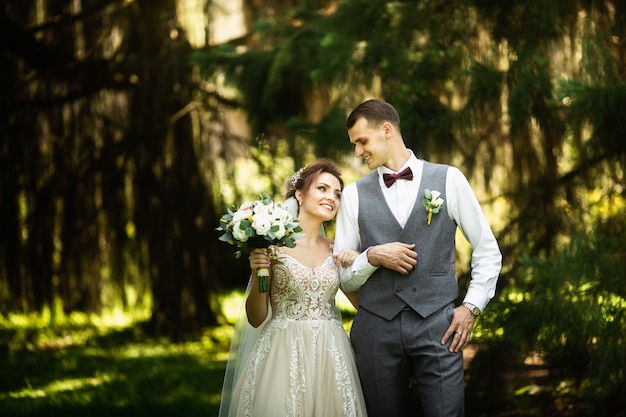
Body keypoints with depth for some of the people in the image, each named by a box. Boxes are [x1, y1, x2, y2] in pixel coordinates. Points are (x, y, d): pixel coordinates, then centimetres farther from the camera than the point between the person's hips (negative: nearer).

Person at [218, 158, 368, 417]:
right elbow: (255, 318, -2)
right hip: (284, 356, -4)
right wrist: (257, 273, -17)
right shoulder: (273, 246, -3)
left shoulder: (335, 251, 9)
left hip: (330, 357, 4)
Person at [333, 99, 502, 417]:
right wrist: (372, 257, -9)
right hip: (376, 328, 2)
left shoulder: (449, 180, 6)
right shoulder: (354, 195, 9)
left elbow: (488, 251, 11)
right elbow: (342, 276, 10)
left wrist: (471, 307, 1)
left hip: (437, 324, -2)